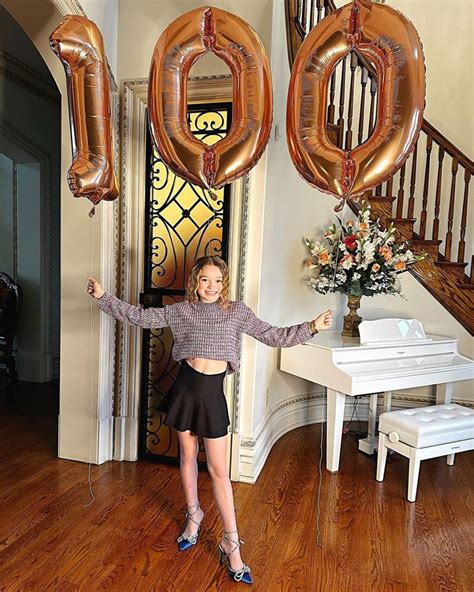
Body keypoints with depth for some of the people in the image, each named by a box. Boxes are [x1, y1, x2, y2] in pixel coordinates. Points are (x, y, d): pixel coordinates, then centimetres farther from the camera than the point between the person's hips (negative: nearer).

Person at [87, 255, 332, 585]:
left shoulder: (237, 312, -2)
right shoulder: (181, 310, 0)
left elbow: (274, 336, -2)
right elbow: (141, 317, 3)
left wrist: (312, 328, -12)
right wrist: (104, 298, 1)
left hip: (212, 394, -1)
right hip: (186, 388, 2)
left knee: (219, 469, 3)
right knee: (187, 456, 18)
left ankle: (231, 543, 18)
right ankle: (194, 516, 43)